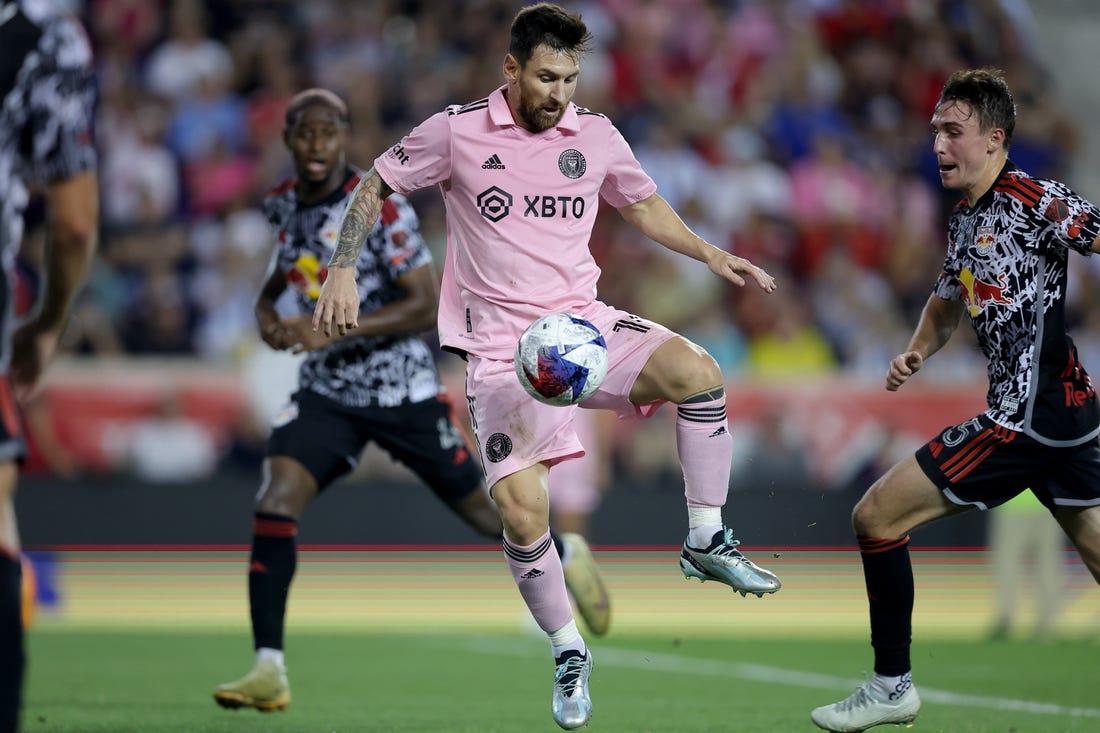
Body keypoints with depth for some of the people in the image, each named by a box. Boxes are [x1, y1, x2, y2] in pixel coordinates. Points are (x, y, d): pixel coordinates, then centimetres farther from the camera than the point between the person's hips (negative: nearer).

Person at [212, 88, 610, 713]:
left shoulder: (381, 206, -16)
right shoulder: (281, 206, 3)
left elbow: (426, 305, -21)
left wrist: (333, 329, -29)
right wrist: (267, 315, -2)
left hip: (403, 389, -4)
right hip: (327, 392, 4)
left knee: (481, 510, 9)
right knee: (274, 505, -18)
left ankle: (566, 556, 43)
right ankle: (269, 672, -18)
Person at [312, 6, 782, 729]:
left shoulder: (595, 134, 4)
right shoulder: (457, 131, -5)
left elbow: (644, 205, 22)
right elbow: (376, 186, 8)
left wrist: (711, 253, 9)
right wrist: (343, 272, -3)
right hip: (501, 350, -3)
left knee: (697, 370, -27)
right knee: (523, 513, -17)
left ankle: (706, 542, -13)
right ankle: (570, 655, 7)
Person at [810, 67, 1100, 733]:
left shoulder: (1032, 200, -11)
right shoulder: (965, 221, 16)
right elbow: (949, 299, 32)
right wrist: (917, 351, 14)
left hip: (1029, 413, -9)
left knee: (877, 515, -3)